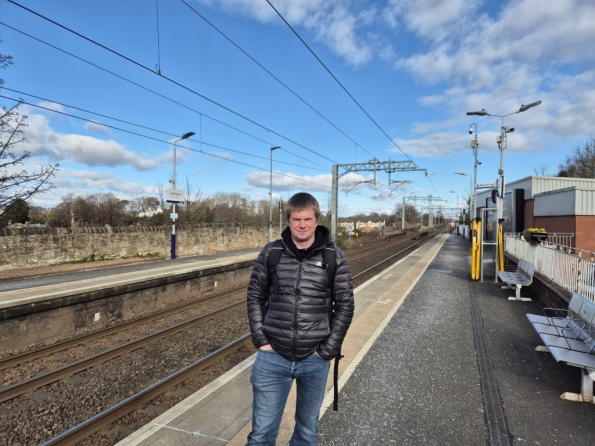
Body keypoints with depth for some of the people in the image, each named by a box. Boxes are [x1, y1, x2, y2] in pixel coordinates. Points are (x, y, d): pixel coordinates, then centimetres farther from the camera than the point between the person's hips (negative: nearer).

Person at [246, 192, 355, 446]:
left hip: (315, 360, 0)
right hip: (272, 357, 0)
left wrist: (329, 349, -5)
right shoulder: (271, 253, -3)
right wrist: (260, 340, -3)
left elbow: (345, 305, -2)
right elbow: (255, 297, 3)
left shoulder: (334, 257, -5)